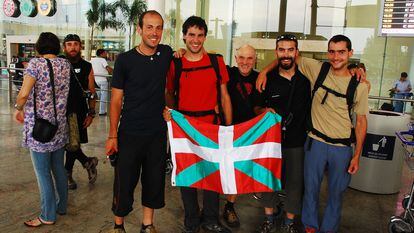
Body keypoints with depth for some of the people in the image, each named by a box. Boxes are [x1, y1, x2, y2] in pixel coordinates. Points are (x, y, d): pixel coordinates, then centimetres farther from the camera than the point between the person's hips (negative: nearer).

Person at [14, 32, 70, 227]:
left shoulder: (36, 63, -12)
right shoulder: (65, 65, 5)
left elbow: (24, 94, -16)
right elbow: (64, 91, 5)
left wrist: (18, 109, 1)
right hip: (59, 126, 6)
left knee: (43, 173, 5)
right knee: (58, 168, 17)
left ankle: (48, 216, 16)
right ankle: (62, 206, 32)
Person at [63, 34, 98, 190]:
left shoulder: (87, 67, 3)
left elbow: (92, 92, 6)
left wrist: (91, 114, 2)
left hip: (79, 112, 1)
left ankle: (68, 175, 25)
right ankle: (87, 162, 19)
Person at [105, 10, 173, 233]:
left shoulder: (167, 54, 2)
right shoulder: (125, 60, -7)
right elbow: (116, 99, -4)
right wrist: (113, 135, -6)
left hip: (158, 132, 3)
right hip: (130, 133, -3)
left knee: (154, 180, 13)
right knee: (125, 181, 6)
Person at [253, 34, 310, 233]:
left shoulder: (306, 79, -1)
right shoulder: (267, 79, -2)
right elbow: (256, 107, 5)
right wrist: (264, 110, -14)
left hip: (297, 141, 0)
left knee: (295, 181, 11)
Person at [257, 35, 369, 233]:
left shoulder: (360, 85, -4)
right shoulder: (317, 69, -5)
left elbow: (361, 121, 1)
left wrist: (356, 156, -1)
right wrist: (264, 71, -6)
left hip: (343, 148, 0)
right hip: (316, 142, 0)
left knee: (336, 192, 14)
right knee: (311, 188, 12)